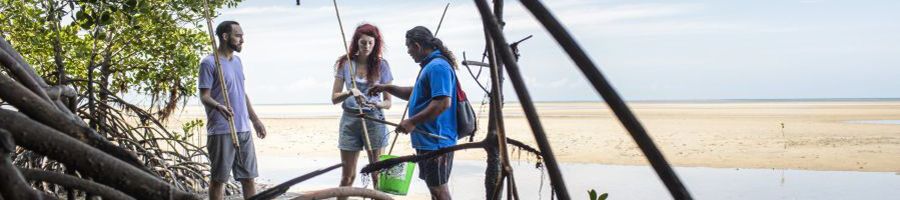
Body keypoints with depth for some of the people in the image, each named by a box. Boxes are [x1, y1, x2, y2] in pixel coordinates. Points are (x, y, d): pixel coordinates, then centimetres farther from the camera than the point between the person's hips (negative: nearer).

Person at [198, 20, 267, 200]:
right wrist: (218, 106, -35)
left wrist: (255, 120, 21)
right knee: (219, 178, 0)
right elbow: (204, 96, -14)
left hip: (243, 129, 8)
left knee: (249, 176, 10)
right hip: (221, 131, -8)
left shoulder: (237, 61, 16)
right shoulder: (209, 63, -9)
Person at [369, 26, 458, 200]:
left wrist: (412, 122, -23)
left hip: (435, 141, -10)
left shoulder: (437, 67, -18)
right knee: (434, 186, 16)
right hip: (429, 140, 10)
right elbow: (415, 93, 29)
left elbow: (443, 103, -28)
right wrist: (387, 88, 20)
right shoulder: (430, 65, 15)